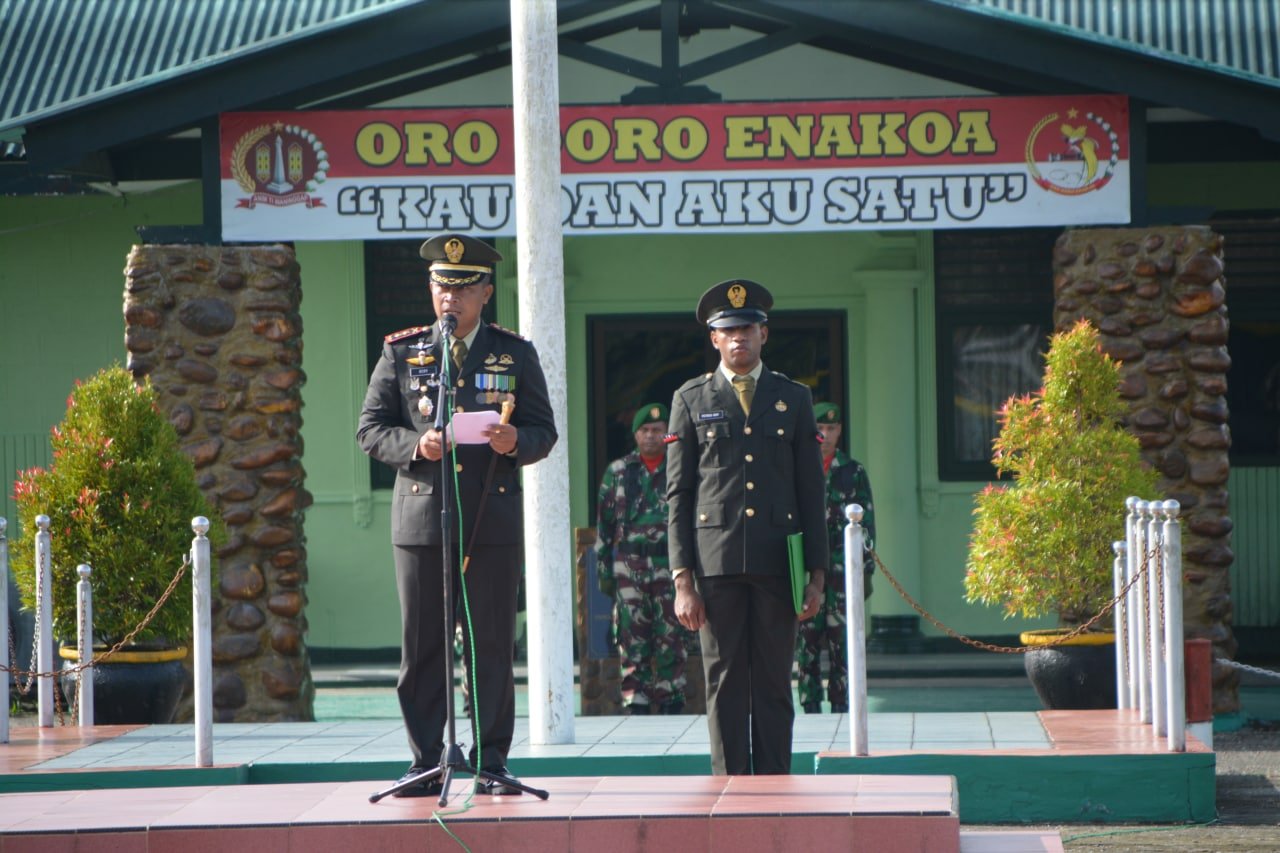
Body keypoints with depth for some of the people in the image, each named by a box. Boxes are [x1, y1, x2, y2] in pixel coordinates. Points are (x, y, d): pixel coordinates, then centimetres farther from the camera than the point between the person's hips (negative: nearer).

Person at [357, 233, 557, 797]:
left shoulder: (515, 354, 10)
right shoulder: (401, 352, 10)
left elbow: (544, 432, 9)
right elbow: (370, 429, 7)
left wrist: (516, 442, -14)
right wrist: (415, 445, -13)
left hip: (493, 522, 0)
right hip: (421, 518, 0)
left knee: (491, 645, -1)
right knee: (422, 646, 1)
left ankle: (491, 764, 5)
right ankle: (426, 763, 7)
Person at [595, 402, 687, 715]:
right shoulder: (617, 472, 10)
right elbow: (604, 523, 12)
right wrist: (604, 569, 7)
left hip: (669, 564, -1)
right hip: (629, 565, 1)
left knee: (671, 637, 0)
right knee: (632, 637, -1)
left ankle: (671, 698, 7)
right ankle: (636, 699, 2)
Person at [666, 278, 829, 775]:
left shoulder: (793, 399, 12)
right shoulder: (692, 400, 8)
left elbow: (812, 492, 10)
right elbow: (678, 495, 4)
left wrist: (817, 574, 3)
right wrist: (682, 580, -4)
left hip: (777, 564, 1)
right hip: (716, 563, -1)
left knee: (774, 683, 3)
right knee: (725, 684, 0)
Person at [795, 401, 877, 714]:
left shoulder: (853, 472, 9)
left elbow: (866, 524, 8)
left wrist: (866, 570, 2)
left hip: (841, 568, 0)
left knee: (841, 640, -2)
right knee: (806, 641, -1)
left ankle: (841, 706, 3)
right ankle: (810, 706, 3)